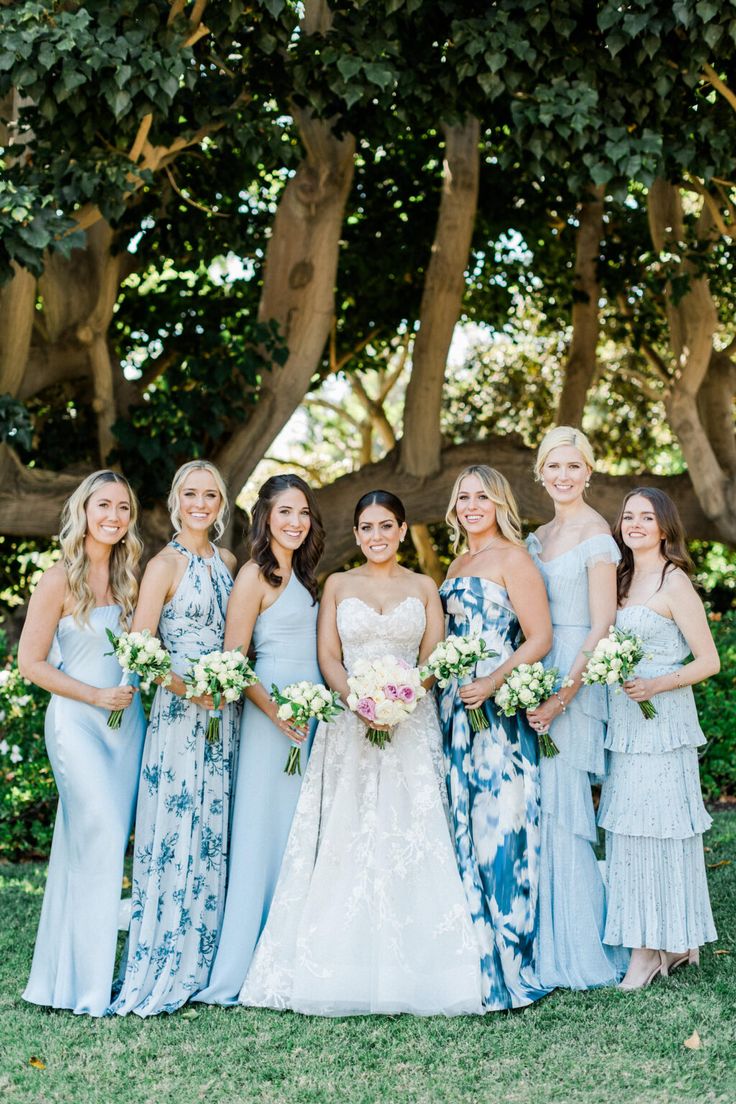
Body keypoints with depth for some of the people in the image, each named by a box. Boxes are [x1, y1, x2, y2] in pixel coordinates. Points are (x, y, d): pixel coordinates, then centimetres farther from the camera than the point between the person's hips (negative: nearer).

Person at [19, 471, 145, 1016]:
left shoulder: (128, 579, 10)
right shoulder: (59, 581, -8)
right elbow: (30, 661, -7)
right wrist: (96, 695, -13)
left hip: (127, 722, 6)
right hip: (78, 722, -6)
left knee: (84, 847, 9)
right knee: (102, 838, -12)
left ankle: (64, 972, 18)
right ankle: (89, 983, -3)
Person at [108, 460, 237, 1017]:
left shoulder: (227, 562, 12)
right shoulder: (166, 564, -6)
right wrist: (188, 687, -22)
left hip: (223, 713, 6)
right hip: (179, 711, -6)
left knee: (213, 833, 9)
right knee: (176, 832, -5)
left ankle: (200, 964, 18)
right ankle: (160, 969, 4)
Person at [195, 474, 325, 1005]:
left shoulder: (301, 575, 16)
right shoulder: (255, 576, -8)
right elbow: (232, 660, -12)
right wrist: (274, 710, -20)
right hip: (273, 712, -8)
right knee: (265, 832, -6)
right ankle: (243, 967, 1)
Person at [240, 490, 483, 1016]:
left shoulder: (424, 588, 11)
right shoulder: (338, 585, 11)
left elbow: (434, 660, 4)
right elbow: (329, 657, 4)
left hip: (412, 723, 0)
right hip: (349, 725, 0)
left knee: (411, 836, -7)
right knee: (345, 841, -6)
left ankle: (410, 967, -2)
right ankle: (345, 967, -3)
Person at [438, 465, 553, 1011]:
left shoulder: (512, 558, -5)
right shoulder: (458, 565, 18)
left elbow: (540, 638, -11)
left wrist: (492, 682, -22)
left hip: (499, 712, -8)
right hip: (457, 710, 8)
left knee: (497, 829, -8)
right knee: (464, 829, 8)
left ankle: (509, 967, -1)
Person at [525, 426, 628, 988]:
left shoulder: (597, 536, -8)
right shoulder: (539, 537, 16)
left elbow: (601, 627, -13)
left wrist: (563, 695, -18)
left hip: (578, 679, -7)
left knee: (563, 804, -7)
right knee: (541, 805, 6)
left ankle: (577, 949, 2)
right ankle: (545, 939, 14)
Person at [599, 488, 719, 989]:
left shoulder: (674, 582, -8)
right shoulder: (626, 580, 15)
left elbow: (709, 660, -10)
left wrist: (655, 686, -20)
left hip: (662, 721, -8)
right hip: (624, 723, 8)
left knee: (653, 826, -5)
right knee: (631, 830, 7)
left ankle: (655, 947, 3)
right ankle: (670, 943, 16)